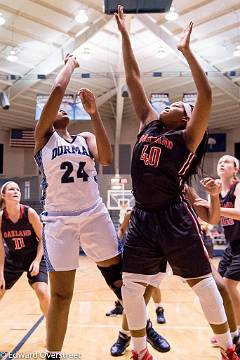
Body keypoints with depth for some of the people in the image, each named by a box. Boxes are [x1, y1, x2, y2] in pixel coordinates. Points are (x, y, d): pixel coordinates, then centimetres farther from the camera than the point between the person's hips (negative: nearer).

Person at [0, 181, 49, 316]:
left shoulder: (30, 213, -21)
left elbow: (42, 239, -11)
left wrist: (37, 261, -21)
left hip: (33, 257, -3)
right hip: (12, 259, 3)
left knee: (42, 292, -17)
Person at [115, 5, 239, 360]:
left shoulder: (187, 138, 0)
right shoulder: (149, 123, 11)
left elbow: (206, 97, -14)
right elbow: (133, 79, 13)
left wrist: (186, 51, -12)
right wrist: (124, 33, 16)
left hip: (175, 218, -4)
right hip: (142, 218, 5)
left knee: (203, 283, 9)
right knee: (130, 287, 8)